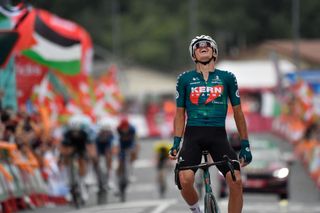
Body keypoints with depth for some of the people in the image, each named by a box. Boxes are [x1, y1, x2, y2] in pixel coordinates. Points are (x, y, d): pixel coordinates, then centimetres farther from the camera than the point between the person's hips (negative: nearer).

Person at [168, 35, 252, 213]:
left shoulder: (227, 78, 9)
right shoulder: (185, 79, 9)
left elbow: (238, 112, 13)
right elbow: (180, 114, 12)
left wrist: (245, 145, 9)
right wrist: (176, 143, 0)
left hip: (218, 135, 0)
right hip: (193, 134, 0)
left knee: (236, 181, -20)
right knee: (185, 180, -25)